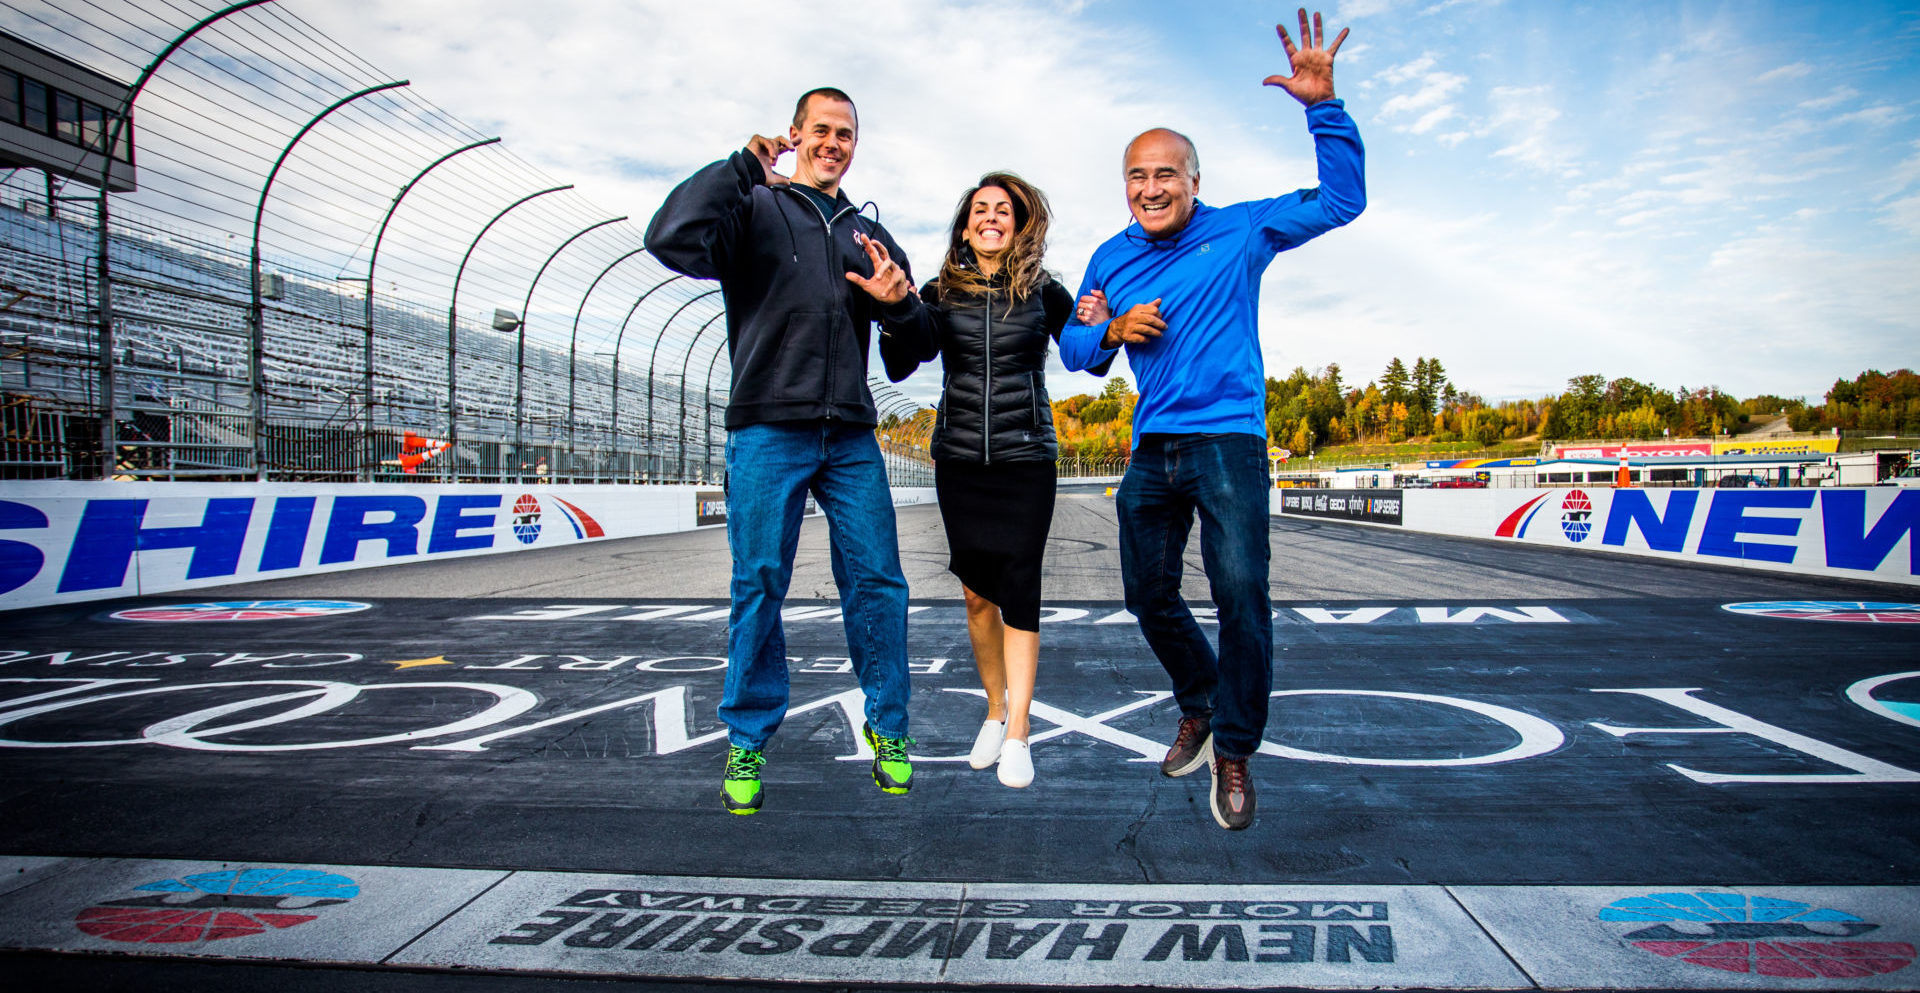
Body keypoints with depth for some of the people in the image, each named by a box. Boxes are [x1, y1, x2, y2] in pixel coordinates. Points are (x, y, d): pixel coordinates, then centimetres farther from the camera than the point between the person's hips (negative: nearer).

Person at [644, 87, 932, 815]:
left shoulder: (870, 236, 20)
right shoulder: (754, 209, 7)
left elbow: (920, 339, 18)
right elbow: (672, 240, -13)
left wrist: (899, 302, -5)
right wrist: (742, 167, -9)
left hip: (851, 436, 4)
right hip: (768, 432, -3)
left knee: (876, 581, 2)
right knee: (759, 585, 0)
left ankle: (888, 726, 16)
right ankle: (748, 740, 13)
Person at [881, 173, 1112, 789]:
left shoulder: (1043, 292, 2)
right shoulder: (942, 293, 4)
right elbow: (899, 367, -3)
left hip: (1025, 459, -2)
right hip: (959, 459, 2)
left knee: (1019, 587, -6)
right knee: (977, 592, 7)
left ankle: (1018, 732, -1)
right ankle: (995, 710, 24)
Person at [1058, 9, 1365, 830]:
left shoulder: (1240, 232, 1)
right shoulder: (1111, 258, 12)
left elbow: (1340, 200, 0)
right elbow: (1072, 347, 17)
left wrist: (1322, 107, -11)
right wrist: (1110, 330, -5)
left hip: (1228, 440, -5)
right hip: (1152, 448, 5)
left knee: (1241, 594, -13)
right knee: (1149, 594, 11)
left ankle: (1233, 752, 3)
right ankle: (1199, 706, 36)